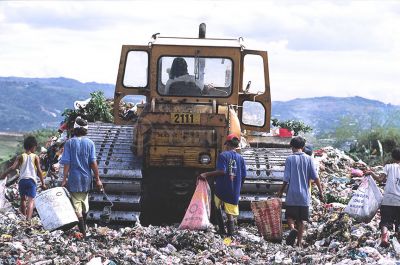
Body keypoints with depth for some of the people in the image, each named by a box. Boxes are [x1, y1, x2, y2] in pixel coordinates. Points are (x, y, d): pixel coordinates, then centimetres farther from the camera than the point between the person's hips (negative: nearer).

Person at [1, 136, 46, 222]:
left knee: (23, 199, 21)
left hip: (22, 180, 2)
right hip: (32, 180, -2)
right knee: (31, 200, -9)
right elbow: (39, 171, -1)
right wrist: (43, 183, 4)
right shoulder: (36, 157, 4)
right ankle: (28, 219, -27)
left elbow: (12, 167, -6)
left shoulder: (21, 157, 6)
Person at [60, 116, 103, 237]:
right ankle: (84, 227, 30)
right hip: (86, 179, 3)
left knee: (77, 205, 0)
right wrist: (97, 179, 0)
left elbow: (66, 163, -8)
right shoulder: (90, 143, -1)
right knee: (85, 204, 19)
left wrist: (64, 179, -5)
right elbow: (93, 162, -4)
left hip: (74, 179, -3)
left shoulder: (69, 143, -5)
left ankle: (82, 232, -4)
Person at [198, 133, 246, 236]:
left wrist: (206, 174, -18)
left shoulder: (223, 155, -7)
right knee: (231, 214, 4)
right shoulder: (240, 158, 5)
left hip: (221, 189, -2)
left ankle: (222, 230, 21)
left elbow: (222, 171, -20)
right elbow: (243, 176, 6)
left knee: (218, 207, 23)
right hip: (234, 192, 2)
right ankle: (231, 234, -7)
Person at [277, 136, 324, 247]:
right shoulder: (308, 159, 2)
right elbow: (315, 177, -2)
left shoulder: (290, 159, -4)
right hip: (304, 196, 2)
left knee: (290, 216, 8)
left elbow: (286, 178, -5)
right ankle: (299, 243, 7)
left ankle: (292, 229, -22)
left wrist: (281, 192, 7)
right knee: (301, 220, 9)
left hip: (292, 195, -2)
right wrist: (321, 192, 4)